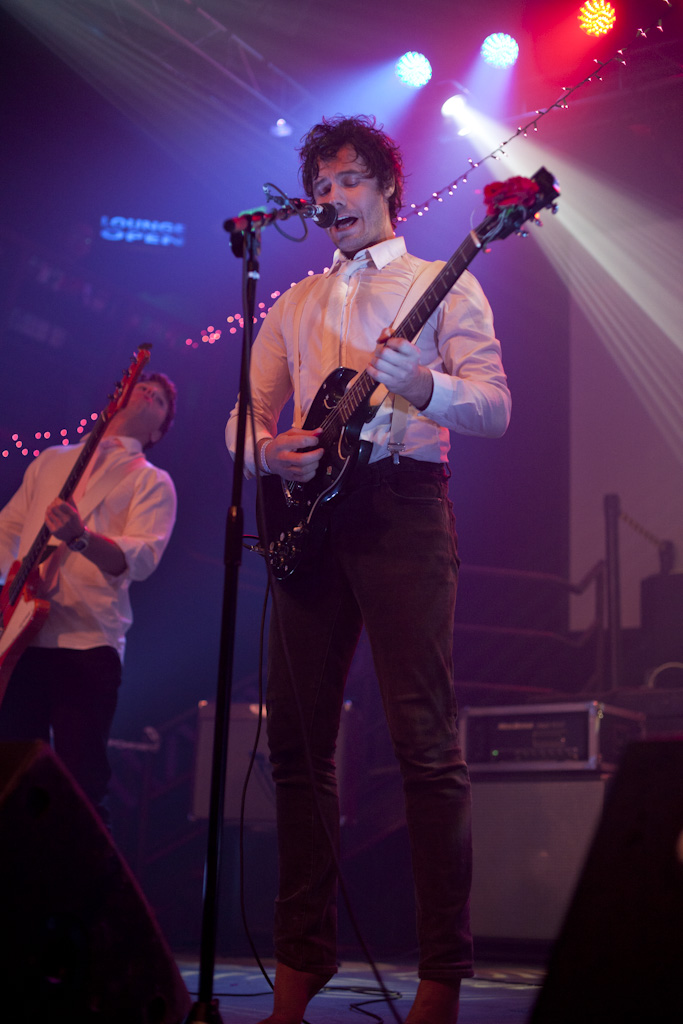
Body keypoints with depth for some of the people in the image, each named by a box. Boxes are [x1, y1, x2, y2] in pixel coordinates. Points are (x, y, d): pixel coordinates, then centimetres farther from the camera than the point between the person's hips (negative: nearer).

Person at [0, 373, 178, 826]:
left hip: (88, 646, -3)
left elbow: (142, 558, -10)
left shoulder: (152, 481, 7)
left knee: (82, 786, -7)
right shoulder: (52, 460, 21)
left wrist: (81, 538, -28)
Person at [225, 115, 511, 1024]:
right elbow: (247, 412, 20)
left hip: (404, 506, -5)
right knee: (296, 741, 2)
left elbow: (495, 406, -1)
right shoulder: (295, 304, 24)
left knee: (426, 743, -11)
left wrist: (425, 385, -21)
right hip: (310, 511, 5)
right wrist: (266, 450, -4)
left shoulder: (444, 285, 10)